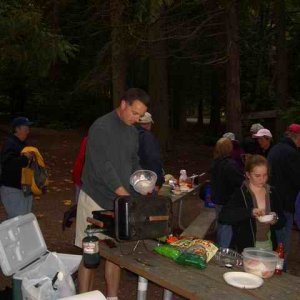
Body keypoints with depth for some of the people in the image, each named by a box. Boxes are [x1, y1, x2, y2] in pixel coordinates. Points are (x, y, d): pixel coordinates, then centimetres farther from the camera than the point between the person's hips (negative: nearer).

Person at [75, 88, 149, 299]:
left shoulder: (133, 131, 9)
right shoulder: (101, 128, -15)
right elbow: (104, 167, -21)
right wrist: (125, 195, -23)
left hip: (121, 201, 7)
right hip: (97, 200, -7)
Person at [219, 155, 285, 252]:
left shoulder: (272, 192, 4)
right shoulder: (241, 194, -10)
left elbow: (282, 221, 12)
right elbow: (223, 216, -22)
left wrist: (275, 220, -12)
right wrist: (250, 212, -31)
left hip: (268, 245, 4)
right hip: (245, 248, -4)